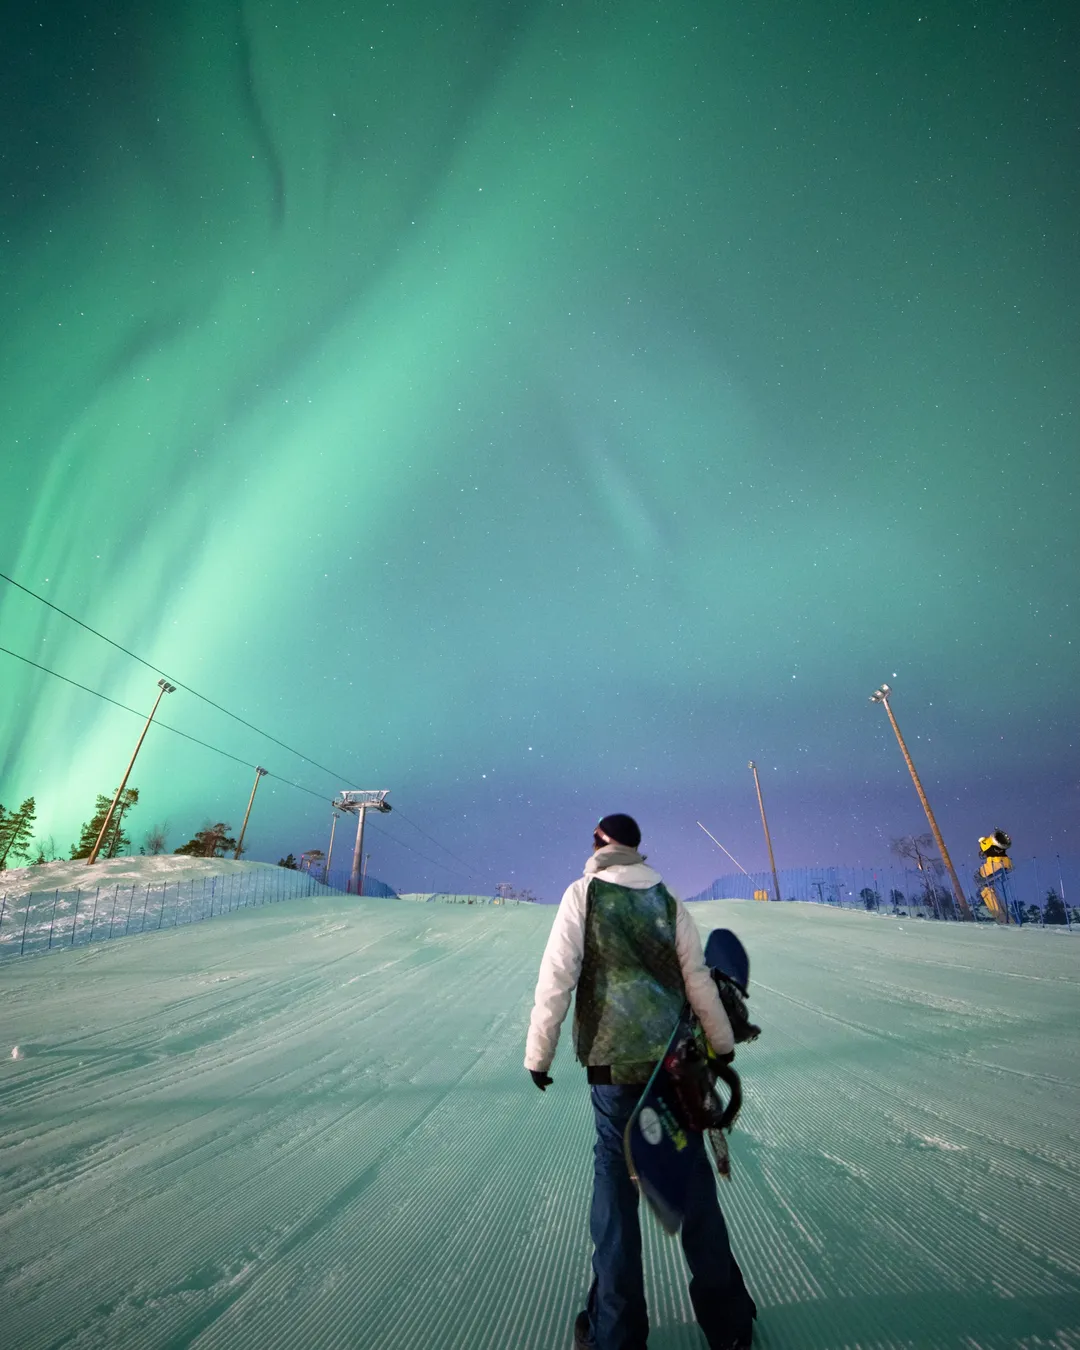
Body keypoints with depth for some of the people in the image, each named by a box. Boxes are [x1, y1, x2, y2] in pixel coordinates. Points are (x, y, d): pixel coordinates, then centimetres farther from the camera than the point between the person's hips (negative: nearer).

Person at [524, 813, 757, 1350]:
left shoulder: (583, 892, -7)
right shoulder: (668, 899, 2)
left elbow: (557, 977, -10)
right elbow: (698, 980, 5)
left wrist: (539, 1053, -1)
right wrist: (723, 1043, 20)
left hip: (614, 1063, -3)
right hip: (677, 1062, 3)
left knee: (615, 1180, 11)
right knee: (692, 1177, 16)